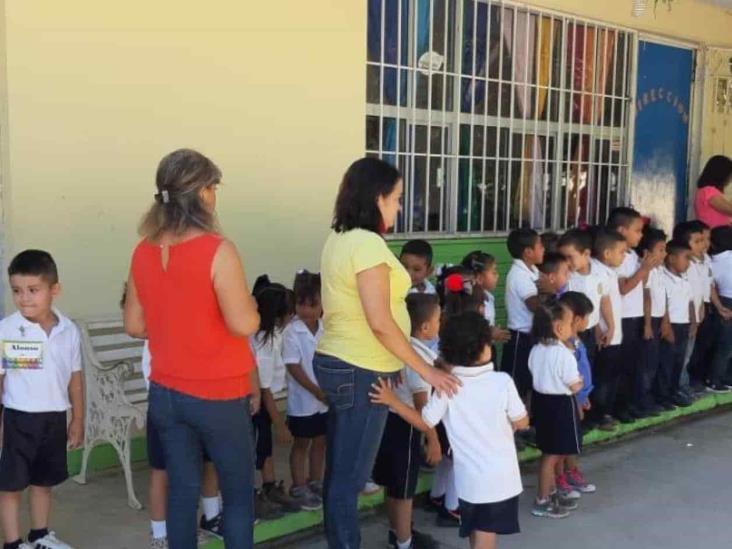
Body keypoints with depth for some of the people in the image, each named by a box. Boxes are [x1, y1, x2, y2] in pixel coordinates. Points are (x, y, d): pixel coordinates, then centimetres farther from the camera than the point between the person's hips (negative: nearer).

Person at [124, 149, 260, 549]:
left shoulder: (143, 252, 1)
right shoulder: (217, 250, -18)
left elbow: (135, 325, 8)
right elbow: (243, 325, -21)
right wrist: (252, 306, -1)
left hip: (165, 393, 6)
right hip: (217, 396, -5)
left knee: (182, 490, 14)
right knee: (238, 494, 10)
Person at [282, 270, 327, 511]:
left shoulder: (326, 329, -2)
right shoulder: (292, 332, -16)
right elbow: (293, 367, -18)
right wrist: (316, 391, -21)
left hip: (325, 398, 5)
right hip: (302, 400, -5)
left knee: (320, 441, 17)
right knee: (301, 443, 9)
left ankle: (315, 482, 33)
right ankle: (299, 487, 23)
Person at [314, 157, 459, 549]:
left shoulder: (337, 240, 9)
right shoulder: (368, 243, -18)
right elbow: (379, 321, -23)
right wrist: (426, 370, -16)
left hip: (336, 363, 9)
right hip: (362, 372, -9)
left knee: (338, 469, 17)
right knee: (351, 475, 1)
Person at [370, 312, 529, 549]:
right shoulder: (503, 381, -12)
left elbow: (425, 423, -3)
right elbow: (522, 422, -3)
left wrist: (392, 400, 3)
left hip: (470, 478, 1)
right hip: (502, 476, -1)